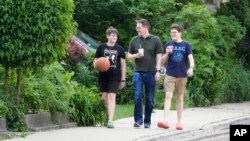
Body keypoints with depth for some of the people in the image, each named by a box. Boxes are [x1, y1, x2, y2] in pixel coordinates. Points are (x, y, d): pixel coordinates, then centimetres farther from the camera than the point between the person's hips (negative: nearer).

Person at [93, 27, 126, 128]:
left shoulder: (119, 49, 6)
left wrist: (123, 79, 7)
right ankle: (109, 115, 31)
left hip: (115, 77, -2)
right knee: (104, 98, 7)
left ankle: (110, 120, -16)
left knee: (112, 96, -12)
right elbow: (95, 61, 10)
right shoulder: (101, 48, 5)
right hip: (103, 76, 2)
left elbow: (123, 64, 10)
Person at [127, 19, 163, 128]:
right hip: (138, 72, 1)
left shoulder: (155, 40, 3)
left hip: (151, 73, -1)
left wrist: (158, 71, -9)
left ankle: (147, 121, 12)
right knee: (137, 97, -10)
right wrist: (136, 55, -6)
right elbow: (129, 56, 15)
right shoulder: (134, 40, 10)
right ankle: (138, 120, -4)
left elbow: (159, 57, 1)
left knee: (149, 99, 4)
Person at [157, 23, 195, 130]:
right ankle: (166, 121, -20)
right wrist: (167, 53, -12)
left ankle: (179, 122, 14)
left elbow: (190, 58, -10)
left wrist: (191, 68, -30)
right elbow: (162, 61, 8)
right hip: (170, 74, 0)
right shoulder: (168, 44, 5)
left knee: (180, 98, 8)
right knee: (168, 96, -12)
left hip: (182, 75, 0)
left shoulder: (186, 45, 2)